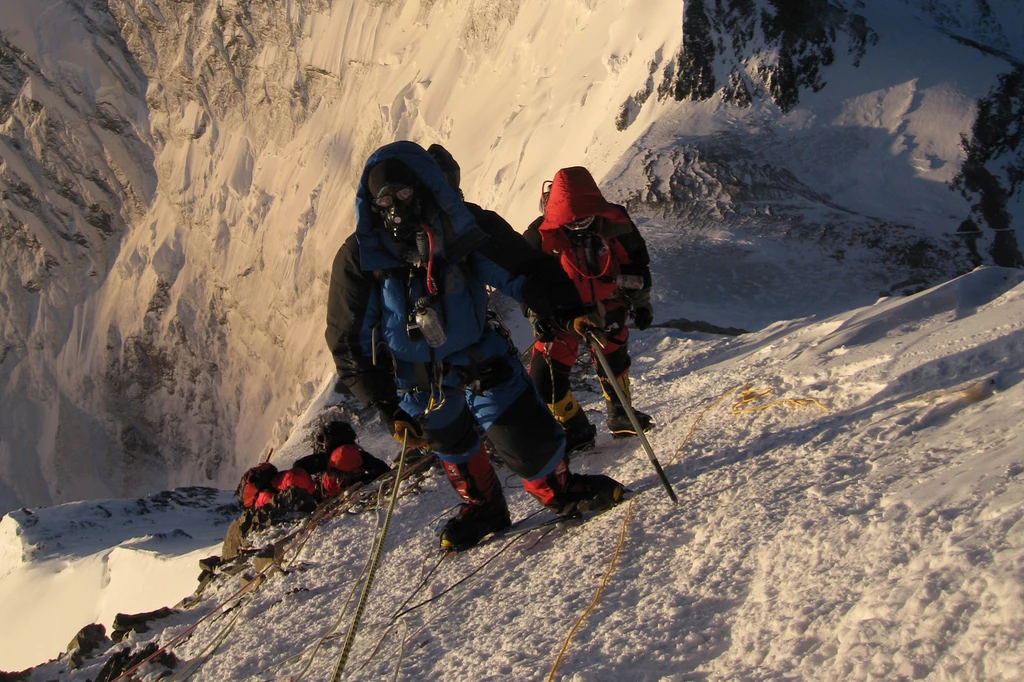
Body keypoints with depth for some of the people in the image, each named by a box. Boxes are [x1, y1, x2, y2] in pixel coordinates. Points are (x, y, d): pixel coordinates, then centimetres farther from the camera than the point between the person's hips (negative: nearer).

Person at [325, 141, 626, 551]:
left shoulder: (463, 227, -17)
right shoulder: (359, 257, -17)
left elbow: (525, 271, -8)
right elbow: (351, 343, -13)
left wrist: (568, 313, -24)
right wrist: (387, 410, -19)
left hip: (483, 363, -1)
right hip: (418, 384, 1)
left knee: (527, 437, -4)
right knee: (453, 446, 22)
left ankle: (559, 490, 29)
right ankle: (482, 507, 50)